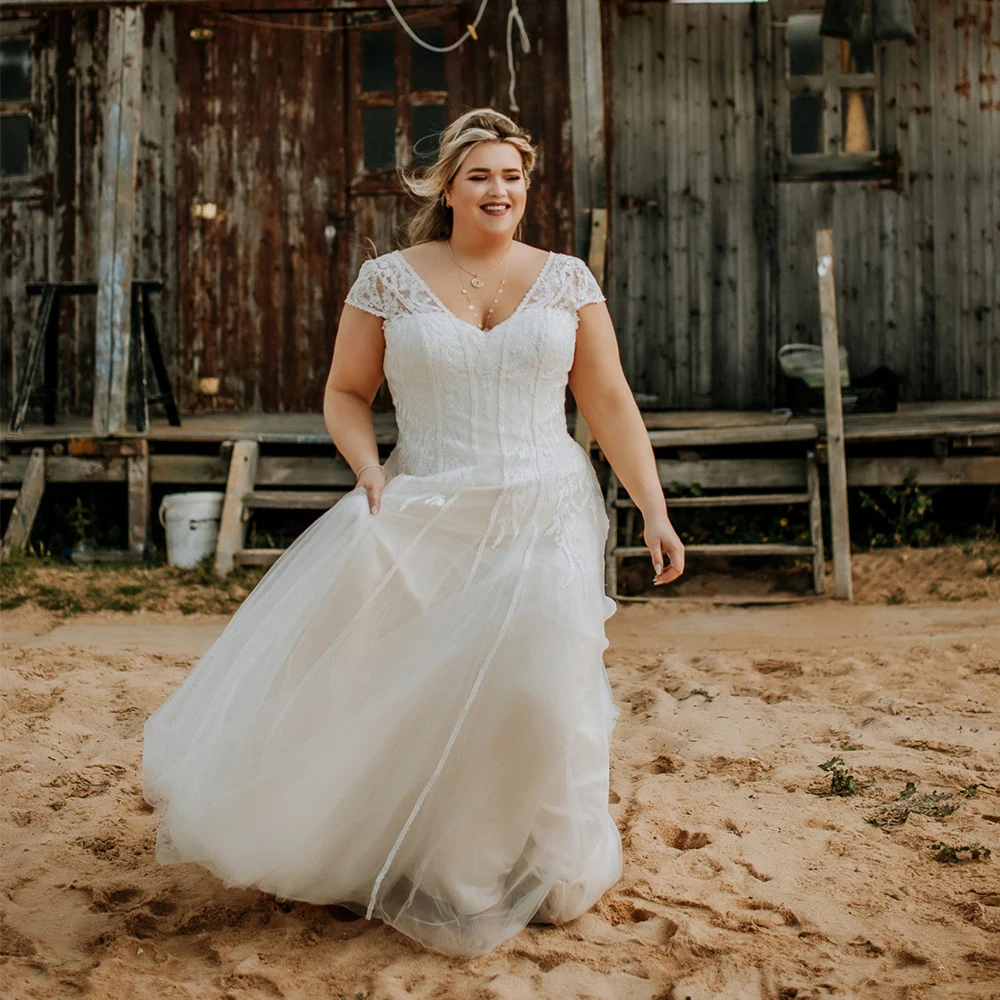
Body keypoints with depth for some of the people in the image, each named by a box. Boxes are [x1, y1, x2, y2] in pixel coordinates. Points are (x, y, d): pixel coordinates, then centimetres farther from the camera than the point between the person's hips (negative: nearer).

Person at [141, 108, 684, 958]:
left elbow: (611, 402, 5)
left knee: (538, 688, -7)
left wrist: (655, 509, -1)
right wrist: (369, 469, -10)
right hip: (424, 518, 0)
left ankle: (537, 876, 20)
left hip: (545, 518, 0)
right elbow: (345, 392, 8)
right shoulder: (389, 280, 2)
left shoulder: (566, 279, 5)